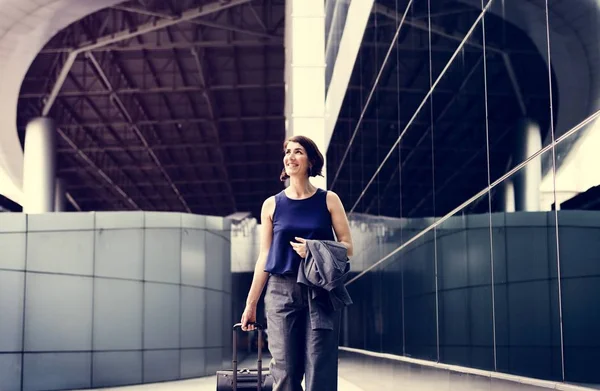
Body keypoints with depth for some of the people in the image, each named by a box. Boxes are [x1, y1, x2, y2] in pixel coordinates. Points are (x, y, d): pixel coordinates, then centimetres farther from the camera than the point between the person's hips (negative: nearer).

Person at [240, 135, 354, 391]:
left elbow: (347, 247, 4)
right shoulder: (272, 205, 9)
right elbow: (264, 257, 9)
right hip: (282, 291, 1)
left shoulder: (329, 200, 6)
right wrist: (251, 303, 6)